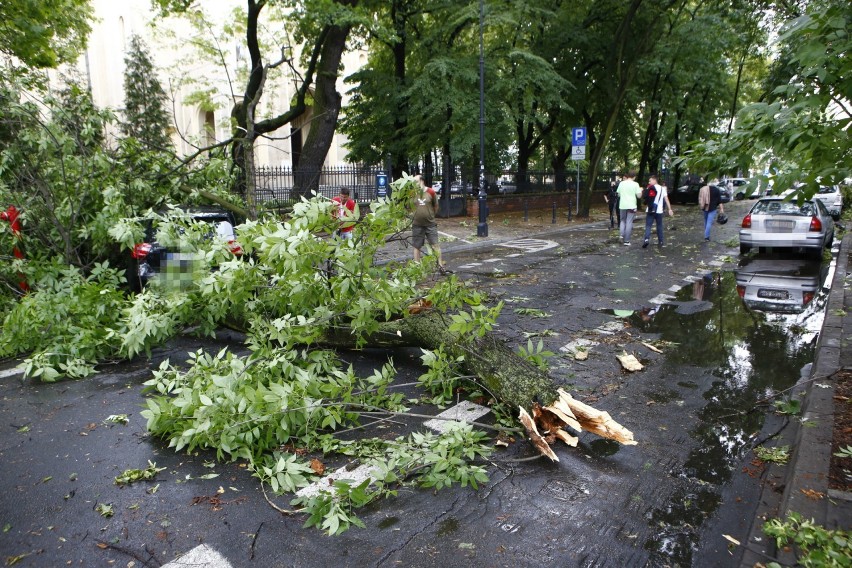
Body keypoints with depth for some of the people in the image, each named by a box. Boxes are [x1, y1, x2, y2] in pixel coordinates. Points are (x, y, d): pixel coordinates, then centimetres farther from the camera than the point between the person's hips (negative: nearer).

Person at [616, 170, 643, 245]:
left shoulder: (622, 183, 2)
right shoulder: (635, 184, -6)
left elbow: (618, 194, 11)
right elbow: (639, 196, -6)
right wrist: (641, 190, 13)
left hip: (622, 205, 3)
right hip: (631, 206, -3)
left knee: (622, 220, 19)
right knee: (629, 222, 1)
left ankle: (621, 234, -3)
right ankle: (626, 241, 1)